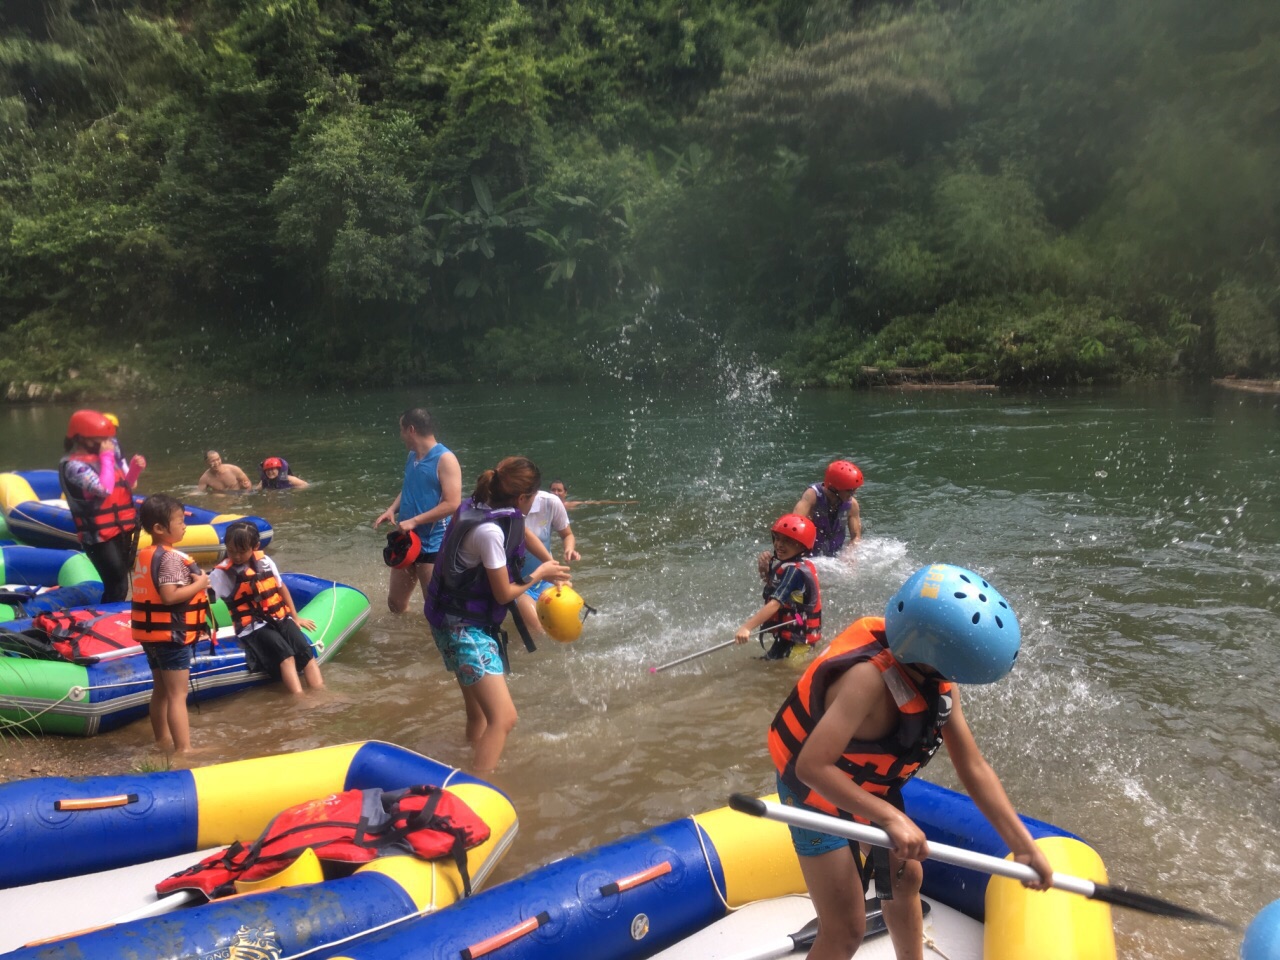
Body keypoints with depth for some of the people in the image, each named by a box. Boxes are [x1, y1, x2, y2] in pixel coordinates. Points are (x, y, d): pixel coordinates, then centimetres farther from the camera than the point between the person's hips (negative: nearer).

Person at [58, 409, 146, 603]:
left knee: (121, 583, 15)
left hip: (121, 529, 8)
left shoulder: (106, 455, 9)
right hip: (99, 536, -8)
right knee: (117, 587, -11)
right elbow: (105, 489, -28)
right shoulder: (73, 465, -14)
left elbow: (125, 487, 17)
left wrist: (135, 469, -2)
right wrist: (106, 457, -17)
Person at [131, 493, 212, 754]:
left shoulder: (144, 555, 10)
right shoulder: (172, 558, -20)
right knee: (178, 695, -7)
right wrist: (200, 584, -17)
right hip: (172, 635, -9)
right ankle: (183, 749, -7)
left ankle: (163, 740, 32)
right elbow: (169, 596, -28)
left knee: (161, 690, 20)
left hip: (152, 634, 9)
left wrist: (192, 581, 12)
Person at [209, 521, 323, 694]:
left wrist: (295, 617, 22)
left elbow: (281, 588, 19)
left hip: (280, 617, 5)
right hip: (253, 627, -4)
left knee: (305, 650, -19)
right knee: (285, 653, -29)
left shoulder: (265, 561, 9)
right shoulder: (222, 573, -2)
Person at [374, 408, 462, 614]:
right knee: (395, 603, 18)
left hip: (433, 546, -8)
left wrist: (413, 521, -22)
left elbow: (452, 504, -22)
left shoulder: (445, 459, -16)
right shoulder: (412, 456, 8)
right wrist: (392, 510, 1)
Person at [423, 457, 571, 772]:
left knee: (478, 713, 20)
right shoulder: (490, 531, -24)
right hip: (463, 628, -10)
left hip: (471, 624, 10)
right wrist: (539, 574, 1)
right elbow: (504, 593, -15)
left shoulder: (480, 509, 2)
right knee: (503, 718, -15)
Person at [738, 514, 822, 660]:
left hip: (798, 641, -10)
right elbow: (773, 586, 18)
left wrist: (747, 627, -39)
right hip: (790, 635, 10)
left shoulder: (795, 571, -22)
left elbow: (775, 604, -31)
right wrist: (765, 568, -3)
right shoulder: (788, 563, 7)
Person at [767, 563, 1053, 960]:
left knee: (904, 879, 25)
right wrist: (890, 817, -39)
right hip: (819, 795, -8)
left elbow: (974, 768, -8)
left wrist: (1024, 846, -8)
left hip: (870, 787, 8)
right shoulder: (869, 677, -39)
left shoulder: (938, 677, -14)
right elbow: (812, 766, -42)